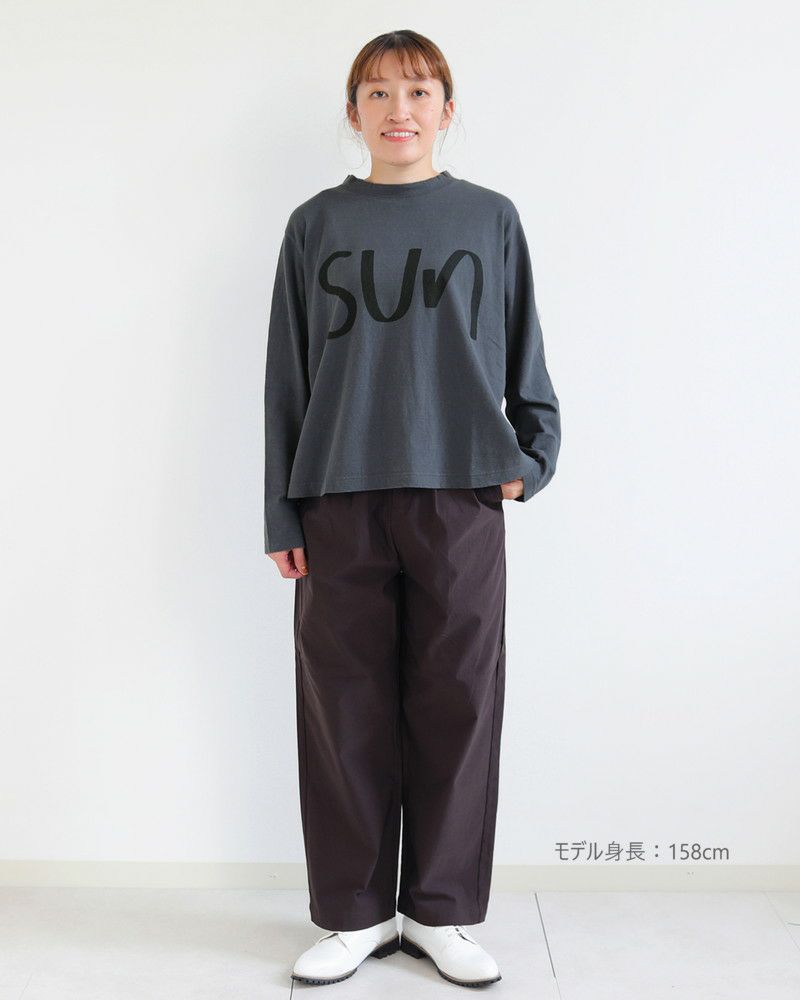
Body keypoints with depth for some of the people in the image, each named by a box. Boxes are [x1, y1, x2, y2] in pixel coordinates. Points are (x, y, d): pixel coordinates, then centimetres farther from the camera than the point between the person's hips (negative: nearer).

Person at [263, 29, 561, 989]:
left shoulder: (490, 219, 9)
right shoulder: (316, 225, 9)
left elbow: (524, 357, 13)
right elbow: (287, 377, 7)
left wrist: (530, 458, 0)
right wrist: (282, 516, 3)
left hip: (459, 497, 0)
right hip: (340, 503, 1)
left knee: (457, 706, 4)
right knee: (346, 709, 4)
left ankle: (443, 912, 20)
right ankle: (357, 914, 20)